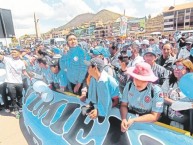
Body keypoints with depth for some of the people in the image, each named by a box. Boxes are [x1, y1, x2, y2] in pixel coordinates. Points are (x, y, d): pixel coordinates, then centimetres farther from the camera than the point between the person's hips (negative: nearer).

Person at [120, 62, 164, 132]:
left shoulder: (156, 91, -19)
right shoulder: (129, 85, -9)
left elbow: (154, 116, -17)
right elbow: (124, 105, -6)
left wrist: (133, 120, -25)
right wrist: (124, 119, -25)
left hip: (147, 123, -2)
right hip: (129, 117, 3)